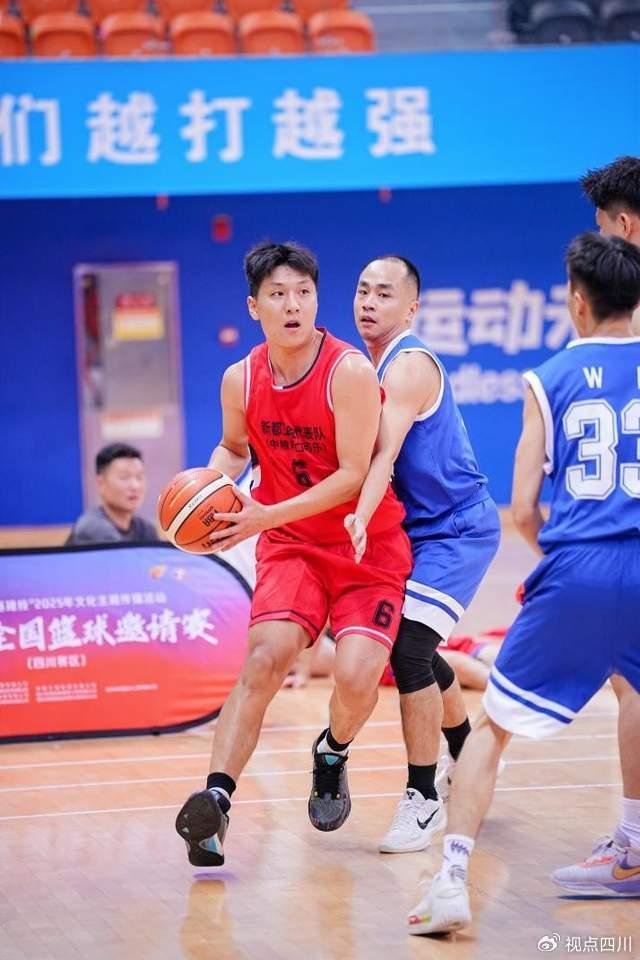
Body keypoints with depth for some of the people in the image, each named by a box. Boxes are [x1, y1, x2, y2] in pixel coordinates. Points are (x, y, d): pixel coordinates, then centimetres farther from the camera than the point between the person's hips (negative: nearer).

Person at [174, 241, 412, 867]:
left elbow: (354, 476, -21)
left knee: (357, 675, -18)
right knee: (263, 659, -19)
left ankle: (333, 753, 17)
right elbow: (234, 447, 18)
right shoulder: (241, 380, -2)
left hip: (369, 547, -3)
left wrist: (267, 515, -26)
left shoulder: (350, 373, -19)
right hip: (291, 546, 3)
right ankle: (215, 800, -24)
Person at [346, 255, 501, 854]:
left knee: (409, 651, -18)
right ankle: (465, 755, 43)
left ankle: (424, 799, -9)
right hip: (416, 530, 10)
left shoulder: (410, 366, -21)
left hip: (457, 531, -10)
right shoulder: (368, 367, 7)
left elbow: (385, 454, -35)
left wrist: (360, 518, -50)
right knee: (410, 649, 20)